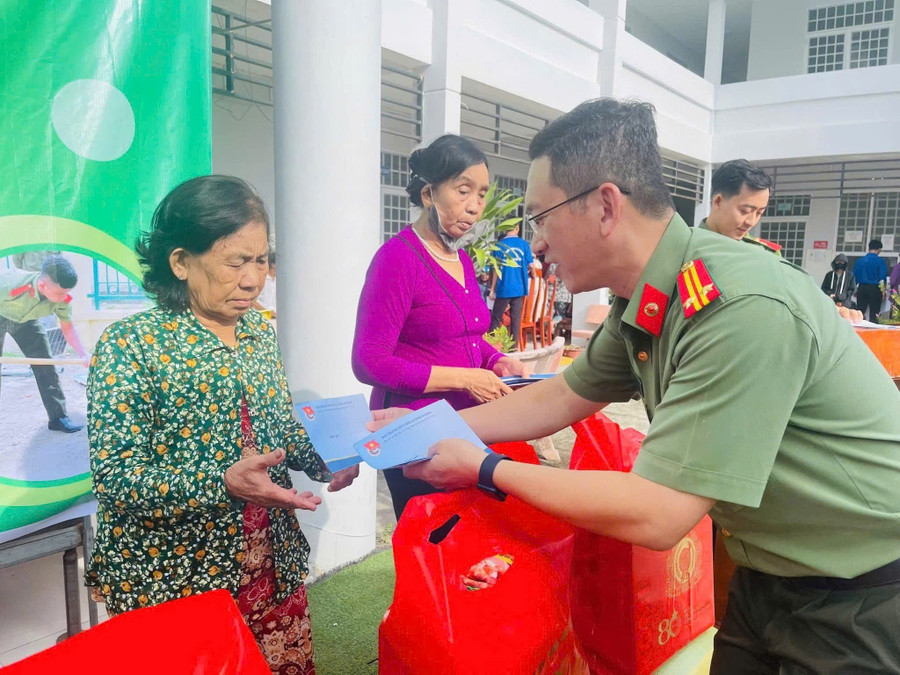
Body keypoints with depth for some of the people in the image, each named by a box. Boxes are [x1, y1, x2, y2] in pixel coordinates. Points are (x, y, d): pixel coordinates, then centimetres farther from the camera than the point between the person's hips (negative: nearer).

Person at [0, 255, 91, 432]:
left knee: (45, 365, -1)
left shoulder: (62, 298, -28)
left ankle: (58, 417, 7)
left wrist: (84, 355, -28)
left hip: (26, 320, 4)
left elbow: (68, 328, -14)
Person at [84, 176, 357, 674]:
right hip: (173, 580, -5)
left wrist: (324, 458, -8)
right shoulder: (130, 344, -16)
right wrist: (225, 483, -32)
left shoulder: (259, 330, 2)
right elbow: (115, 479, -18)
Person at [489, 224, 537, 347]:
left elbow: (497, 269, -6)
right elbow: (531, 265, 2)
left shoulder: (500, 245, -5)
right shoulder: (524, 244, 2)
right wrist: (532, 275, 24)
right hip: (520, 288, 2)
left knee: (496, 319, 4)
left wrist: (492, 289, -1)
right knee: (516, 318, 8)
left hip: (504, 288, -2)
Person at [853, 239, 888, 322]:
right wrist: (883, 292, 2)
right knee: (874, 314, 1)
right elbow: (882, 278, -8)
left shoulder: (859, 261, 5)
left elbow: (854, 276, 7)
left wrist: (856, 289, 16)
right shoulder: (880, 261, -6)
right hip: (875, 289, -3)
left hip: (861, 288, 3)